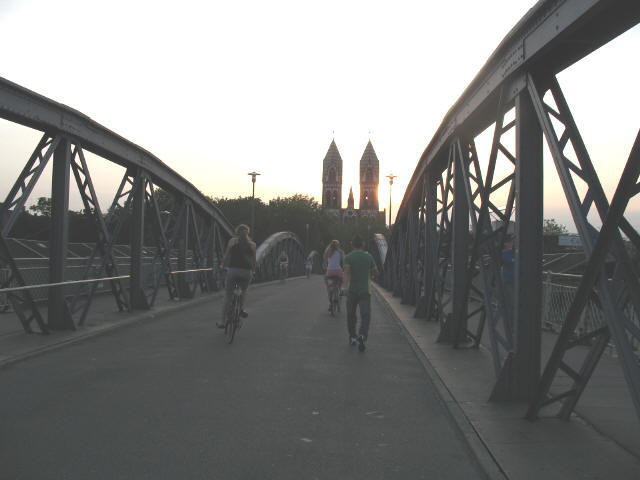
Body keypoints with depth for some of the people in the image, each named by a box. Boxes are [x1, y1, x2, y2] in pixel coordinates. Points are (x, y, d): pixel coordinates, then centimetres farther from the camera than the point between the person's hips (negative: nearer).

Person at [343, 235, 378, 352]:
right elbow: (376, 273, 11)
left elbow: (346, 272, -20)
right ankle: (362, 336, -29)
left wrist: (346, 287, -31)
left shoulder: (348, 257, -3)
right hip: (365, 290, 0)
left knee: (351, 315, 18)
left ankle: (352, 337, 28)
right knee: (365, 316, -6)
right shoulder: (368, 256, 3)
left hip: (352, 290, 0)